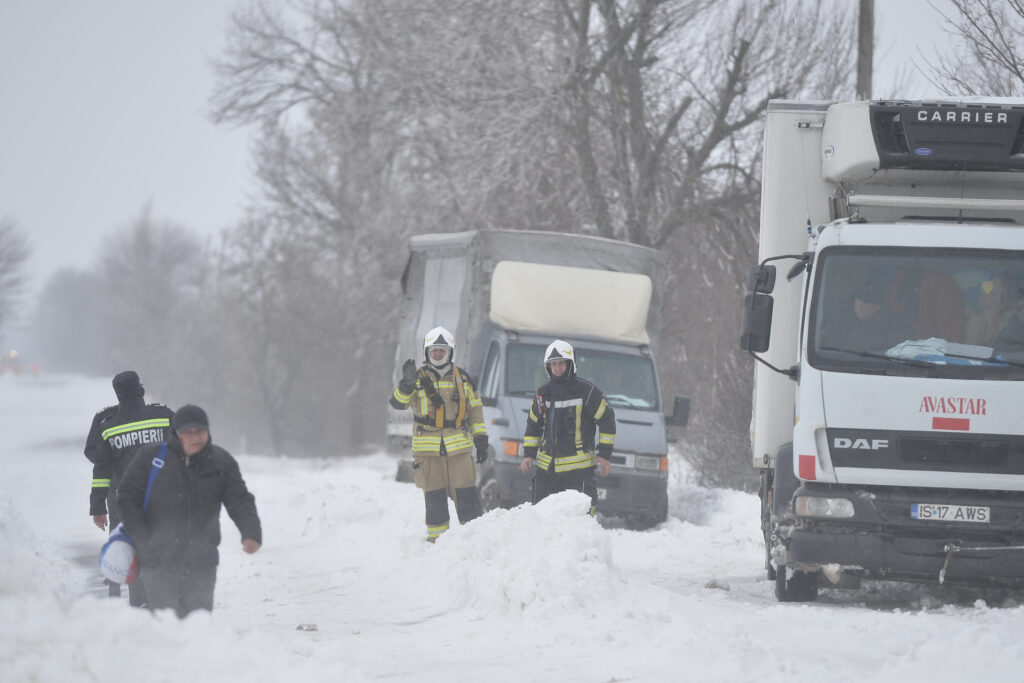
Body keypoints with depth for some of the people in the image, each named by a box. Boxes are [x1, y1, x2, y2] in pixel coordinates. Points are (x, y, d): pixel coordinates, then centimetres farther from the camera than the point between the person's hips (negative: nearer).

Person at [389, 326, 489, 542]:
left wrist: (480, 439, 12)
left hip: (459, 448, 1)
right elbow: (397, 402, -7)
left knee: (467, 495, -2)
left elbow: (475, 410, 17)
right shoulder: (419, 378, 4)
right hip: (428, 449, -1)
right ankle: (436, 539, 9)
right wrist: (407, 384, -25)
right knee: (434, 497, 2)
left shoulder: (462, 378, 10)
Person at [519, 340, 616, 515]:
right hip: (547, 466, 5)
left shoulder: (587, 392, -5)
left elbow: (606, 419, -1)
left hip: (579, 468, -5)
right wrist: (529, 455, 11)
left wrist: (605, 455, -4)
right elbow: (533, 425, 21)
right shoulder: (543, 394, 11)